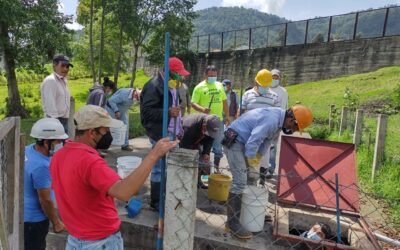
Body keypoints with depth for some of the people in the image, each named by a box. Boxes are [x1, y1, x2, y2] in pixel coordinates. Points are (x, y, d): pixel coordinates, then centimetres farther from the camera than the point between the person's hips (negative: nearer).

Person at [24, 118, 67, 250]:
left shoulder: (29, 150, -6)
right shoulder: (41, 166, -33)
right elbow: (45, 200, -23)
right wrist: (56, 222, -11)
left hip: (26, 214, 8)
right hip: (33, 219, -8)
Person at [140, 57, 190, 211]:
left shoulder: (171, 85, 17)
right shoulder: (154, 86, -14)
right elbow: (146, 111, -20)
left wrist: (179, 127, 21)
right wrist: (168, 112, -24)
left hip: (171, 133, 10)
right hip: (160, 135, -10)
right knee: (160, 168, -3)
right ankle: (156, 202, 12)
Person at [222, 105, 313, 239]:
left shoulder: (279, 119, 6)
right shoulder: (272, 120, -27)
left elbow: (266, 142, 10)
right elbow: (252, 143, -29)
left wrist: (257, 161, 7)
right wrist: (253, 165, -17)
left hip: (243, 141, 11)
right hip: (234, 141, -11)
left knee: (252, 177, 15)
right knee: (240, 181, -14)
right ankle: (232, 222, -6)